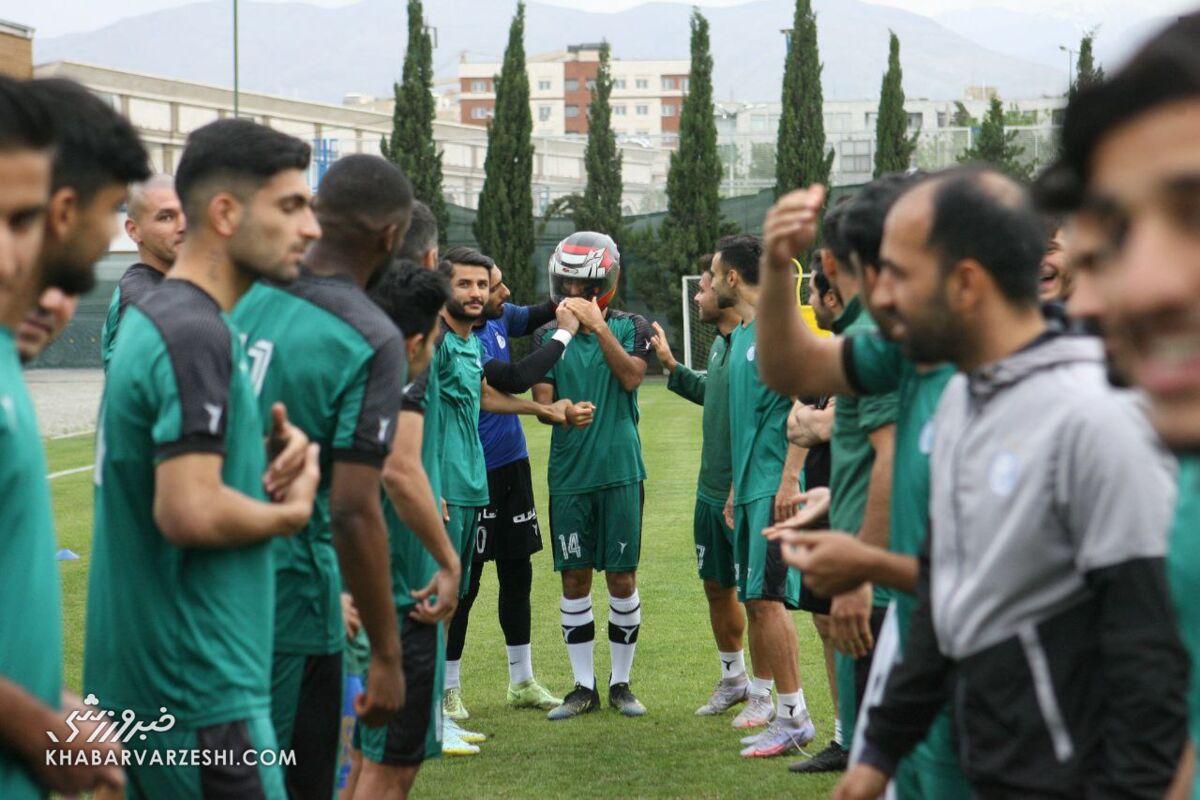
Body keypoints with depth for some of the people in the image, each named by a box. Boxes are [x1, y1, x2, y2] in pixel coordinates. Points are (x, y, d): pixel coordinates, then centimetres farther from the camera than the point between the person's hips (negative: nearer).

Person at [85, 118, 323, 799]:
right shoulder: (198, 334, -18)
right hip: (202, 688, -10)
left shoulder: (151, 317, 13)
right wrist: (290, 511, -9)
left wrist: (271, 450, 4)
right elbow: (190, 511, -27)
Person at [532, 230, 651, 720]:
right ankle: (584, 687, 14)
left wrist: (599, 326, -20)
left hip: (620, 469, -2)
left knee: (622, 576, 2)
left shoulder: (629, 328, 2)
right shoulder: (549, 335, 6)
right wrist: (565, 412, -22)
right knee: (574, 578, 5)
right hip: (569, 473, 2)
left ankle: (621, 683, 15)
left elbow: (631, 376, -15)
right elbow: (542, 400, 0)